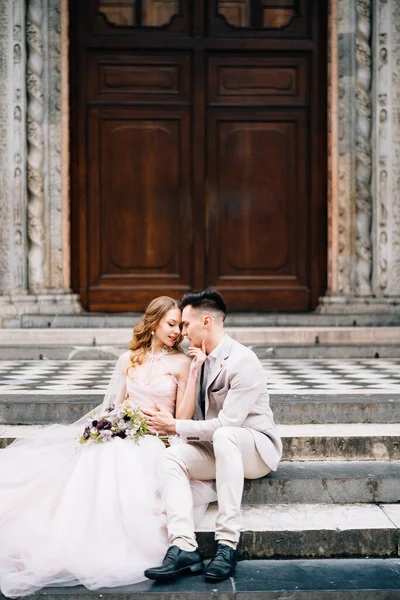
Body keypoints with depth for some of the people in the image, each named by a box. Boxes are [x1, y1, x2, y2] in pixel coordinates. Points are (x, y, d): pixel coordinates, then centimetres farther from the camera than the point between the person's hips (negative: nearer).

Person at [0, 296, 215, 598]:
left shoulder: (181, 362, 3)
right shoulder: (129, 359, 15)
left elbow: (183, 418, -4)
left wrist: (195, 373, -11)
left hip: (156, 441, -3)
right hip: (121, 435, 4)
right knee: (93, 462, -29)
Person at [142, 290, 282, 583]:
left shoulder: (242, 361, -18)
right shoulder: (202, 359, 7)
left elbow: (227, 423, -24)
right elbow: (195, 417, 5)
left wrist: (174, 426, -16)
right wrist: (194, 372, -8)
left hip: (255, 448, -7)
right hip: (218, 448, 7)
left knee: (224, 436, -39)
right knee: (172, 456, -20)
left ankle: (227, 544, -37)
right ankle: (184, 547, -34)